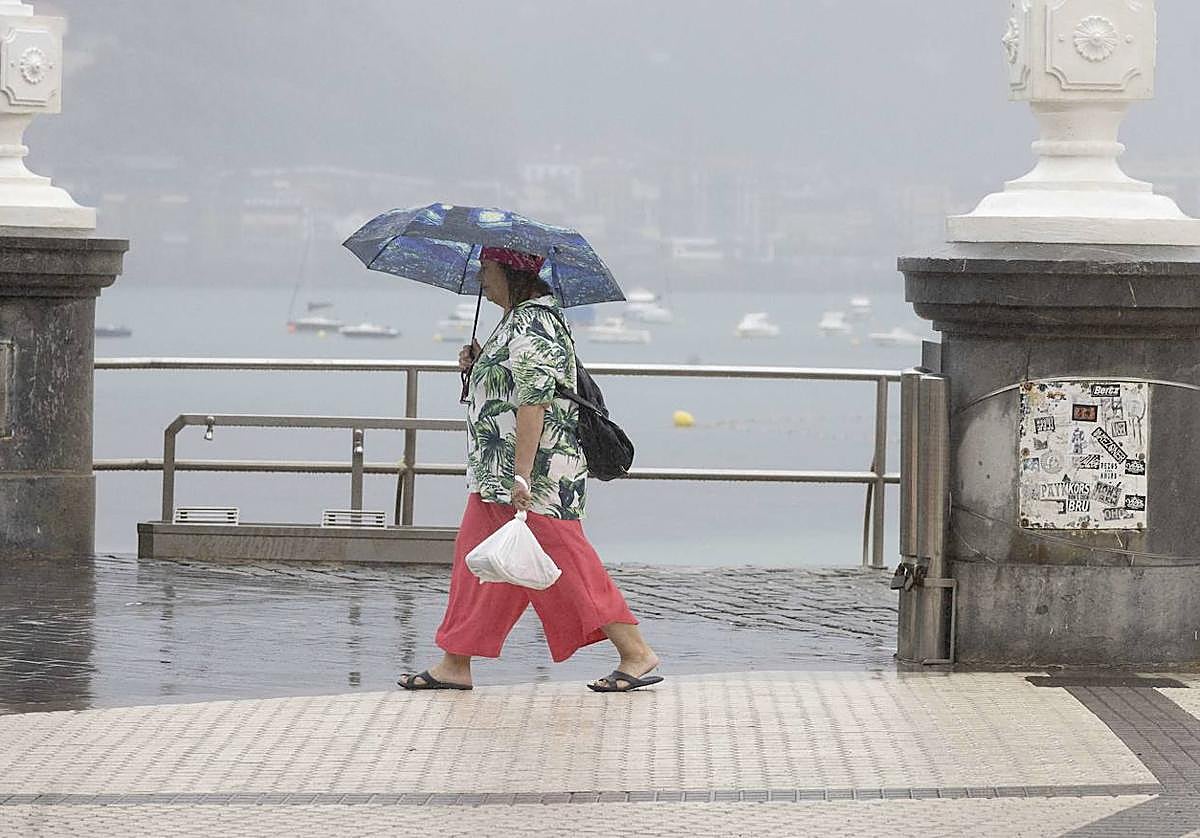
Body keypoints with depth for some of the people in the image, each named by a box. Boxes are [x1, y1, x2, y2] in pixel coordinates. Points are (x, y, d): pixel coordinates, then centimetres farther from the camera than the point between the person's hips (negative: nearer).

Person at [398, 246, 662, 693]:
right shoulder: (519, 318, 15)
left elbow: (533, 403, -24)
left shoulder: (532, 328, -18)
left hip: (536, 471, -11)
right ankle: (455, 664, 14)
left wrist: (521, 476, -28)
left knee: (564, 563, -7)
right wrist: (479, 365, 9)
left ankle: (636, 653, -2)